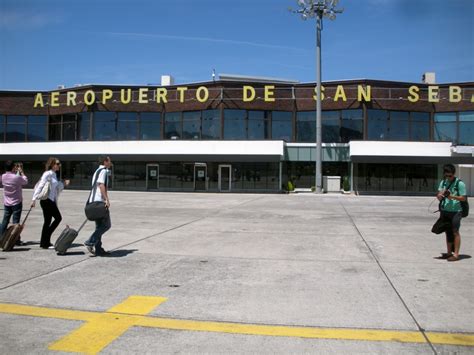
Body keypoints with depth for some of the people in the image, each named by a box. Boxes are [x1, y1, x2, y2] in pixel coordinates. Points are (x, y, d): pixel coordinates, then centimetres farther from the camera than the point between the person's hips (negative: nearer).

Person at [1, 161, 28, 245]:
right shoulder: (17, 177, -18)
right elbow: (25, 181, -2)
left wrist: (16, 172, 15)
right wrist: (21, 172, 6)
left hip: (7, 203, 5)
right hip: (16, 202, -5)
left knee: (5, 221, 13)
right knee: (16, 221, -1)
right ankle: (16, 240, 3)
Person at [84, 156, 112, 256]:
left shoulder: (97, 171, 23)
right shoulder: (103, 171, -7)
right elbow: (101, 185, -20)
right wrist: (107, 199, -24)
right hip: (100, 201, -10)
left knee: (99, 226, 10)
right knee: (106, 225, -6)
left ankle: (98, 249, 11)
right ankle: (90, 242, -12)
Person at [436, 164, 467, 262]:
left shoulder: (459, 184, -6)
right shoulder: (443, 182, 11)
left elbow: (463, 198, -7)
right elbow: (438, 195, 8)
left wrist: (452, 196, -22)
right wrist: (440, 195, -15)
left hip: (455, 211, -6)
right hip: (445, 211, 6)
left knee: (455, 232, -3)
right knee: (448, 232, 11)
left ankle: (456, 254, 1)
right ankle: (449, 253, 20)